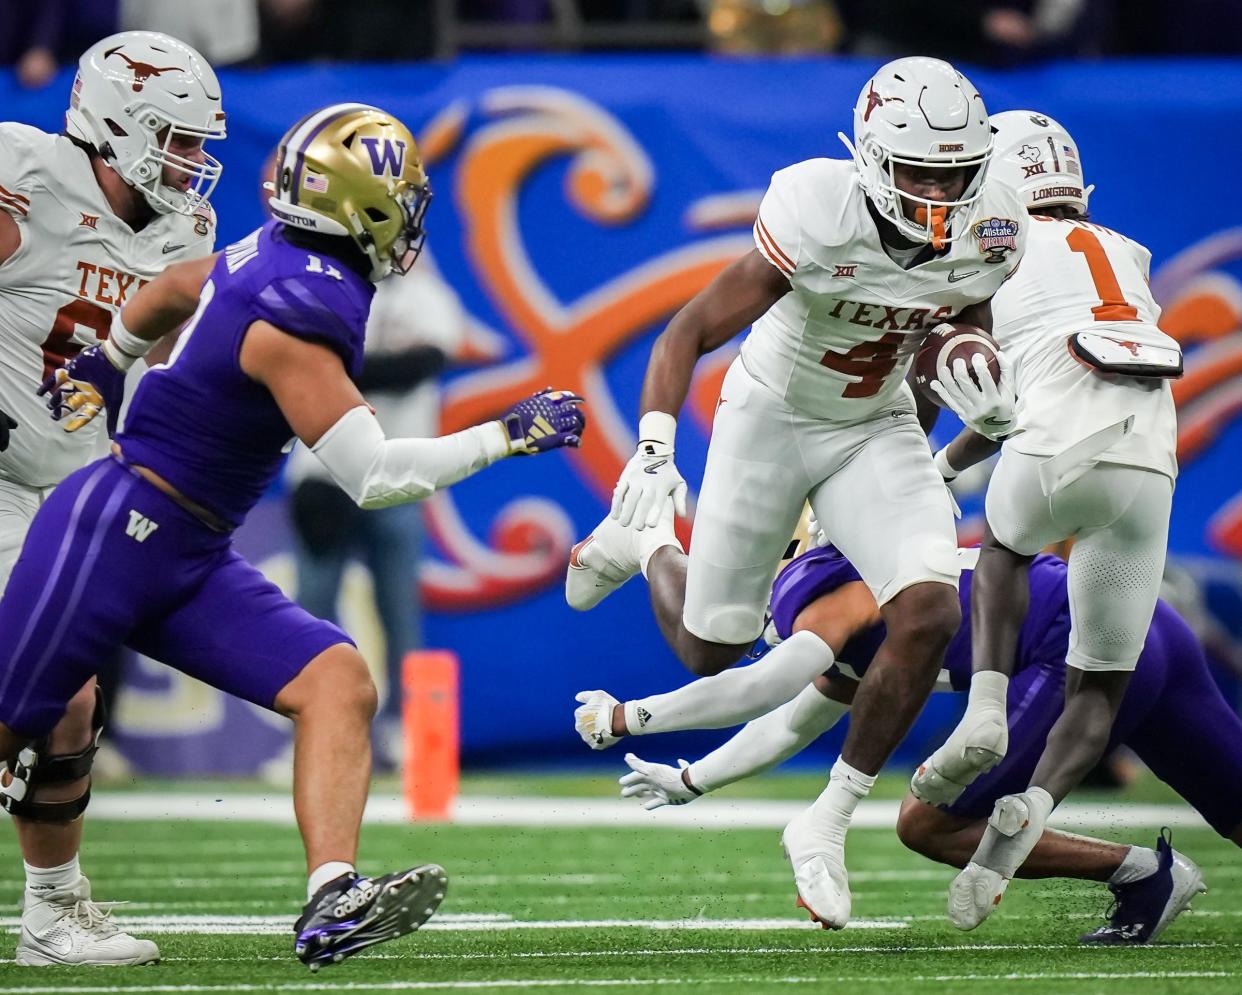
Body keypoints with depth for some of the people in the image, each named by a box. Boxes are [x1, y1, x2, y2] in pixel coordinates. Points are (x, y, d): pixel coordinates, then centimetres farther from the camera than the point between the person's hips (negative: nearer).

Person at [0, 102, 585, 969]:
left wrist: (105, 362, 42)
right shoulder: (296, 315, -23)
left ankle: (332, 905, -20)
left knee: (339, 685, -9)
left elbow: (176, 287, 25)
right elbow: (374, 475, -25)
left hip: (192, 562, 9)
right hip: (113, 537, -9)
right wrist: (508, 436, -17)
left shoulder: (273, 261, 4)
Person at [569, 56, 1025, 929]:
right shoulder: (818, 214, -33)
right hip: (771, 420, -3)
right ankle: (645, 545, 46)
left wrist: (986, 390, -12)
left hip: (877, 429, 3)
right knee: (711, 649, 8)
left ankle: (827, 824, -3)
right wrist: (653, 449, -42)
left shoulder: (989, 230, -18)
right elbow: (689, 334, -28)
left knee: (930, 615, -20)